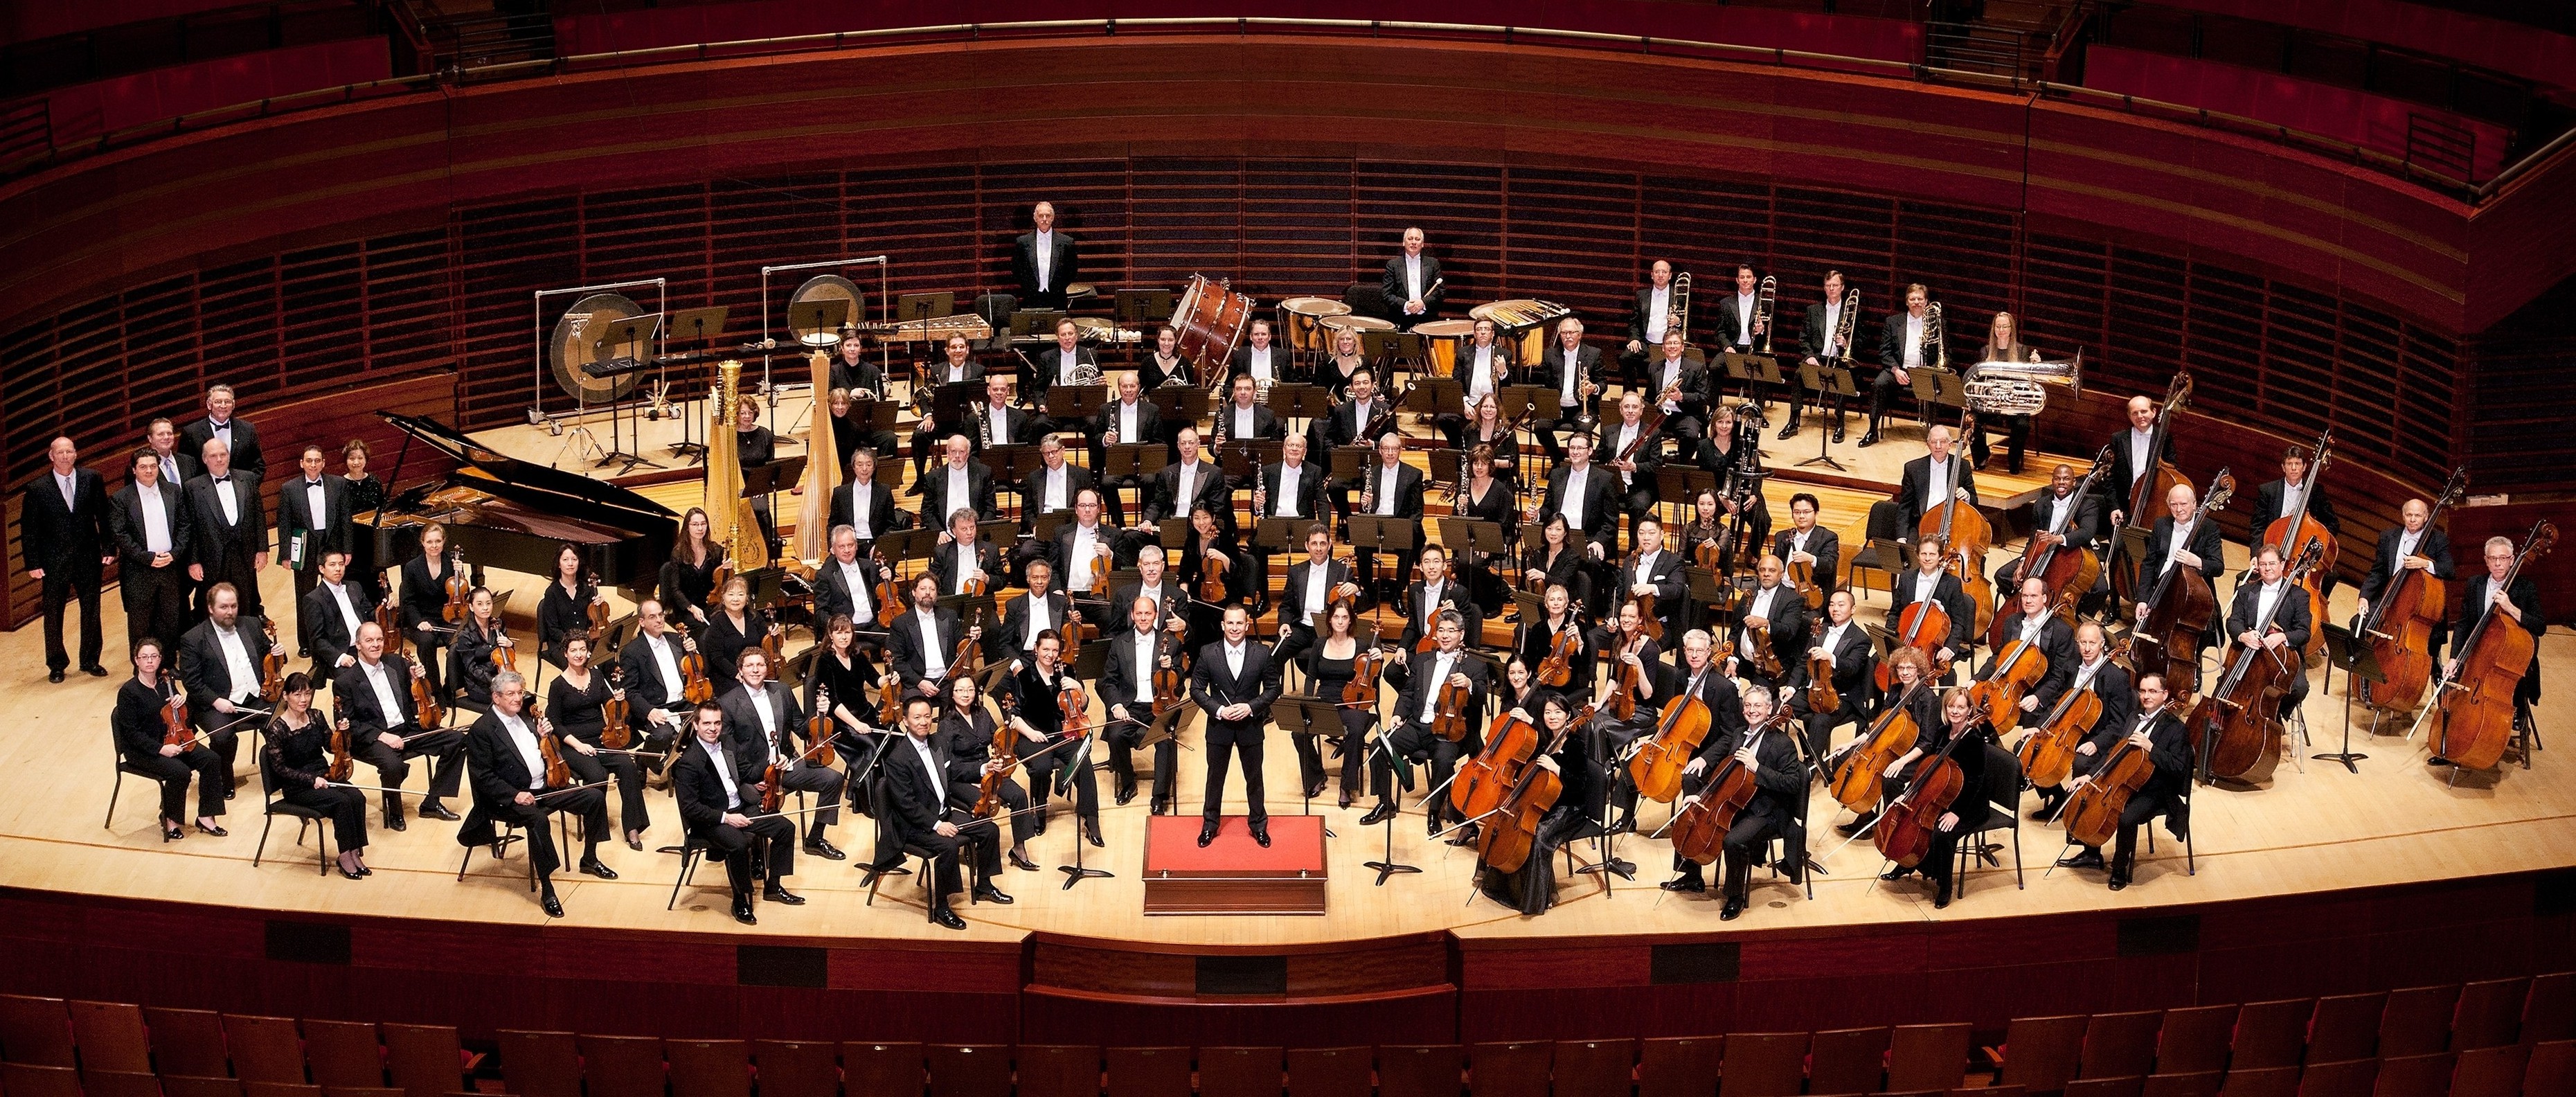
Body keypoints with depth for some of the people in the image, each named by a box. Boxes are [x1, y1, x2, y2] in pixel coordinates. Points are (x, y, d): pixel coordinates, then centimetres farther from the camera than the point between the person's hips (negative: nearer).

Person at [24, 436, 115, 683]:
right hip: (54, 563, -1)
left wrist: (109, 548, -1)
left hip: (89, 559, 1)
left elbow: (104, 516, 4)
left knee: (91, 611, 11)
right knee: (53, 615, 6)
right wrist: (33, 564, -7)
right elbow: (29, 530, -3)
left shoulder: (92, 480, -1)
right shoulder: (37, 489, -6)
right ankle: (56, 665, 20)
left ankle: (90, 661, 25)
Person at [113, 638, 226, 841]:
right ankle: (170, 820, -6)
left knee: (212, 760, -13)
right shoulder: (128, 692, -14)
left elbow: (183, 717, 17)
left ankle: (205, 817, -5)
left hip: (170, 741, 7)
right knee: (180, 771, -29)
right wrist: (160, 749, -26)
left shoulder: (166, 682, 5)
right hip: (141, 751, -7)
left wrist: (183, 699, -6)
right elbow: (131, 732, -17)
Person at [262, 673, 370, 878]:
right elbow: (279, 768, -12)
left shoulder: (315, 718, 2)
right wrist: (311, 780, -20)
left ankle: (355, 853, -14)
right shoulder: (277, 729, -14)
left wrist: (341, 731, -9)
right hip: (296, 787, -6)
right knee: (341, 802, -27)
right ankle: (345, 856, -16)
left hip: (323, 775, 6)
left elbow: (331, 747, 12)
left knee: (357, 798, -21)